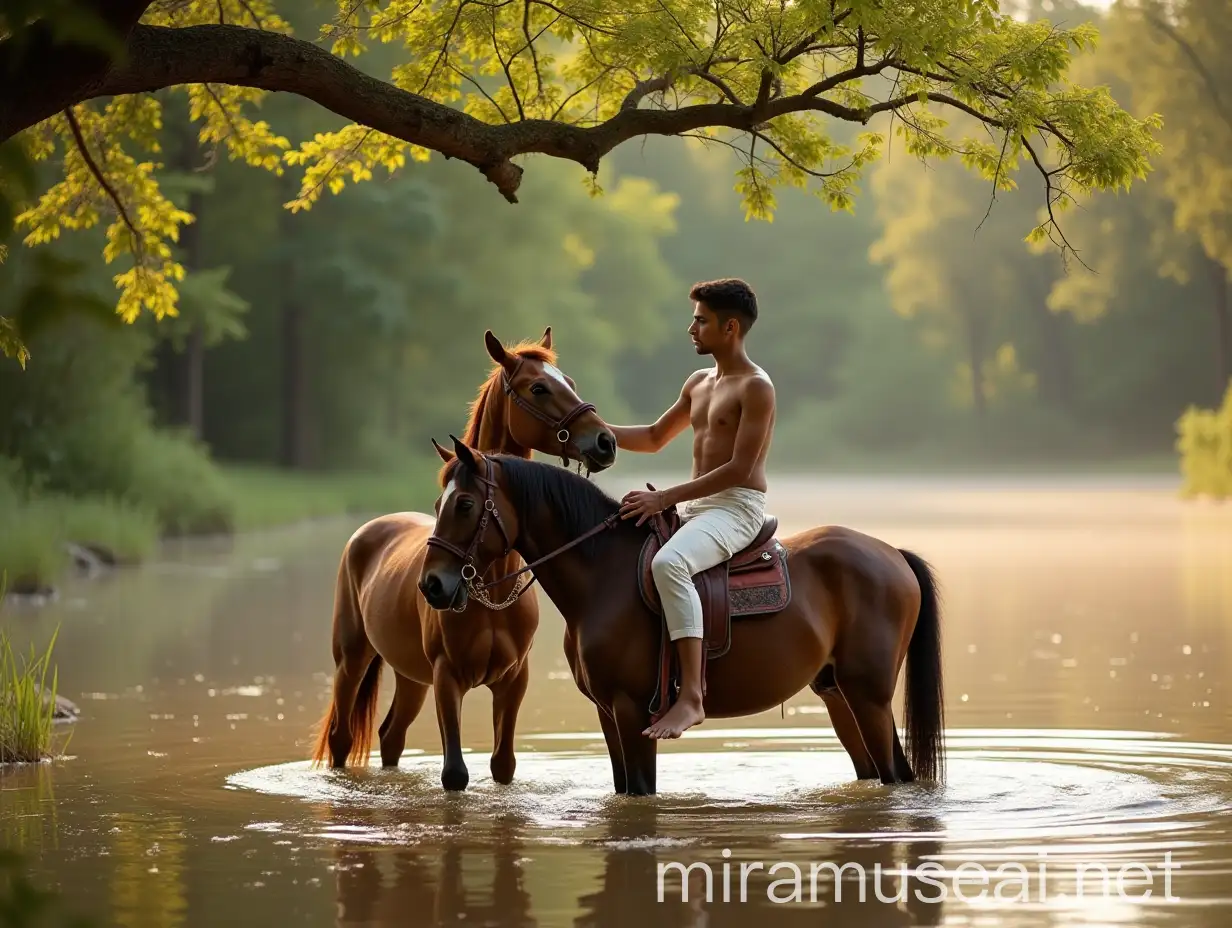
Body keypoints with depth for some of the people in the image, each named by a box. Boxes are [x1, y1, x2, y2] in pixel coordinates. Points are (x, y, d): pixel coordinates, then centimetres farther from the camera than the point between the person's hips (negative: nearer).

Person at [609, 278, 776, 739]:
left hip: (737, 508, -10)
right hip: (694, 507, 10)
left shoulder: (755, 388, -11)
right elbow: (654, 438, 28)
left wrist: (665, 498, -22)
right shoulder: (699, 383, 17)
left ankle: (691, 697, -41)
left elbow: (739, 468, -18)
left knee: (668, 563, -37)